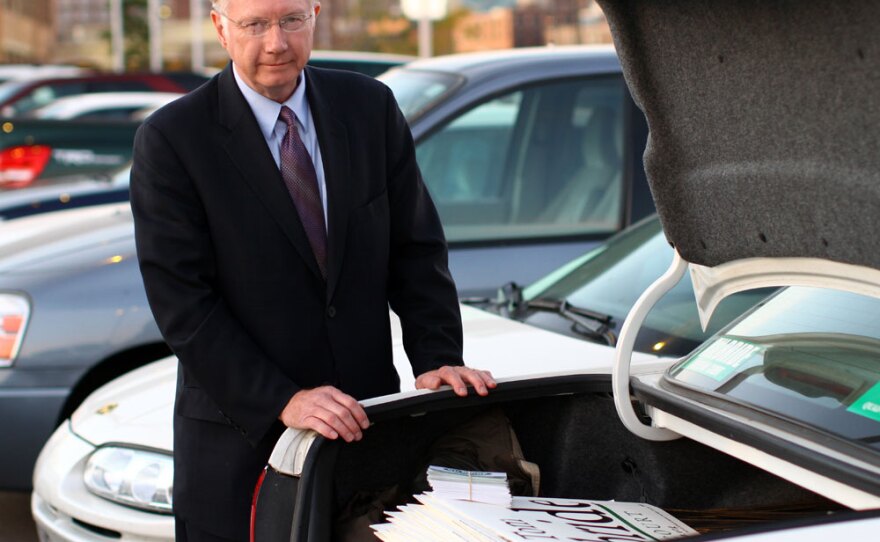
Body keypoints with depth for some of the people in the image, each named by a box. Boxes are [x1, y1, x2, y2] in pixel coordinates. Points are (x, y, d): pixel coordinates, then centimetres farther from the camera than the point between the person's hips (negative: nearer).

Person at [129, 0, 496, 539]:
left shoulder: (371, 107, 4)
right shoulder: (170, 140, -9)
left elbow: (416, 247, 6)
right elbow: (183, 305, -13)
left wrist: (437, 358, -8)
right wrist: (282, 402, -21)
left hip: (367, 424, 3)